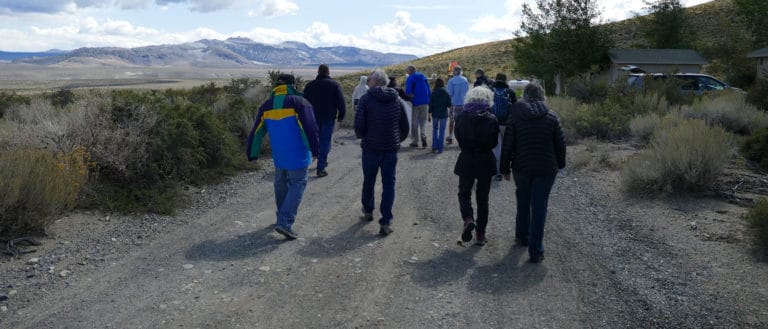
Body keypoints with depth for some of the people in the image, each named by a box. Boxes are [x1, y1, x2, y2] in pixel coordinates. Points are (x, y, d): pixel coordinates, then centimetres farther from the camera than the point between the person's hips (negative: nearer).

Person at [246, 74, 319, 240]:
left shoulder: (266, 106, 5)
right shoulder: (299, 102, -11)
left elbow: (256, 132, 8)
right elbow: (310, 128, -16)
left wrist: (252, 154, 15)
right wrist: (315, 150, -8)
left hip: (278, 157, 5)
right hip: (298, 156, -5)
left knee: (281, 185, 21)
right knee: (297, 185, 2)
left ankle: (282, 218, 34)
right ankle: (285, 222, -10)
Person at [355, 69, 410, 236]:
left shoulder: (367, 98, -9)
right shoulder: (396, 99, 4)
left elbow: (359, 125, -13)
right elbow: (405, 126, 7)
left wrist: (361, 136, 8)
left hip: (371, 148, -2)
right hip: (391, 149, 2)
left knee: (369, 181, 18)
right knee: (389, 185, 4)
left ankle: (368, 211, 37)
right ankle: (386, 223, -1)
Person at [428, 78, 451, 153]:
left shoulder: (433, 93, -6)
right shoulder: (446, 93, -6)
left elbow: (430, 105, -4)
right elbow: (449, 105, -3)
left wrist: (429, 115, 3)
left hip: (435, 114, 1)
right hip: (443, 114, -1)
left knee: (435, 129, 17)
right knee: (441, 131, 6)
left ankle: (434, 147, 12)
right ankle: (440, 148, 5)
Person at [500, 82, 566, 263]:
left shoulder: (515, 116, -4)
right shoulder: (552, 117, -3)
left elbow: (507, 145, -3)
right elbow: (560, 144, 0)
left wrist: (505, 168, 5)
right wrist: (559, 164, 14)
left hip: (521, 168, 1)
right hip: (546, 170, -1)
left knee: (523, 203, 21)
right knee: (539, 207, 1)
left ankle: (522, 236, 36)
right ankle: (536, 250, 0)